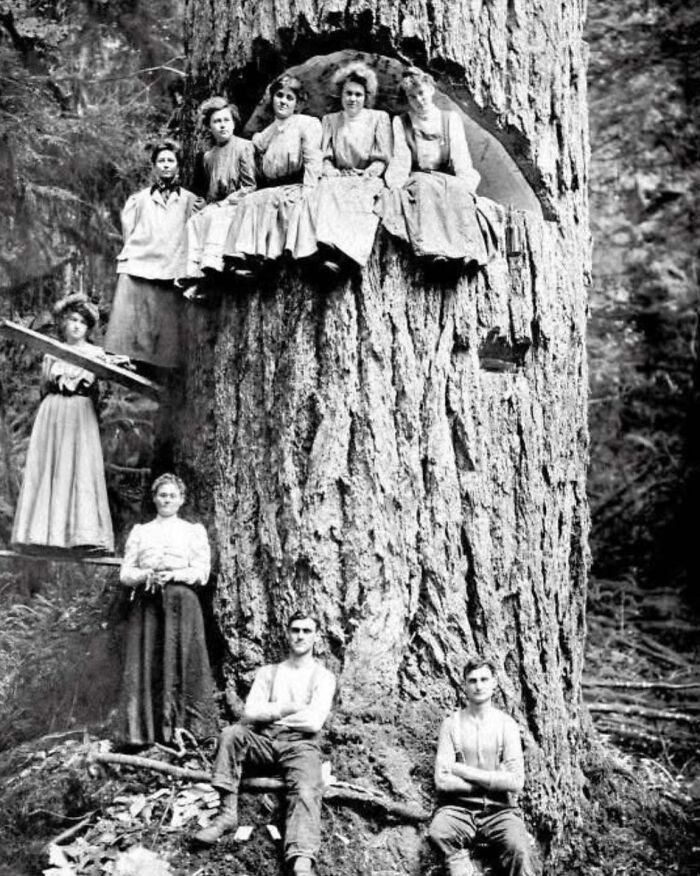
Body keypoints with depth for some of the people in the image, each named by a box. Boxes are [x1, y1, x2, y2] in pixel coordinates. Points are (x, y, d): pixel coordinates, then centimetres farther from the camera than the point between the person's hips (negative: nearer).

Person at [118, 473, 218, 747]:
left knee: (182, 664, -9)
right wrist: (146, 575, -10)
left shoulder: (194, 531, 14)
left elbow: (202, 573, 3)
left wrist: (173, 575, -13)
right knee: (145, 665, -7)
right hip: (146, 604, 1)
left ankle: (183, 733, -10)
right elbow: (125, 573, 10)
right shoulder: (139, 532, 19)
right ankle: (142, 734, -7)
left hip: (182, 603, -1)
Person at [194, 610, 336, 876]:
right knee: (232, 733, -26)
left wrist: (270, 712, 0)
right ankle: (227, 812, -26)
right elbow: (250, 714, 1)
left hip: (300, 745, -3)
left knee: (305, 793, -33)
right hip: (265, 741, 4)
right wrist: (289, 709, -7)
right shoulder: (267, 672, 15)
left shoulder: (323, 677, 5)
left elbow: (313, 722, -10)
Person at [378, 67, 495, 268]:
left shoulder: (451, 118, 15)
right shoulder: (400, 122, 14)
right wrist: (395, 185, -17)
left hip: (448, 179, 1)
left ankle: (467, 249, -47)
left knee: (458, 191, -35)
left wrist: (466, 184, -15)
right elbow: (401, 161, 4)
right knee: (426, 185, -37)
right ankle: (431, 249, -52)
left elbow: (461, 156, 4)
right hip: (416, 181, -1)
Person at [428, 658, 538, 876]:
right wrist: (492, 782, -6)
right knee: (438, 832, -34)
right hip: (460, 808, 0)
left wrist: (465, 772, -8)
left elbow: (516, 782, -7)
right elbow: (442, 781, -6)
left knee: (519, 850, -31)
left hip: (499, 810, 0)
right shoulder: (452, 723, 3)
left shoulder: (506, 724, 4)